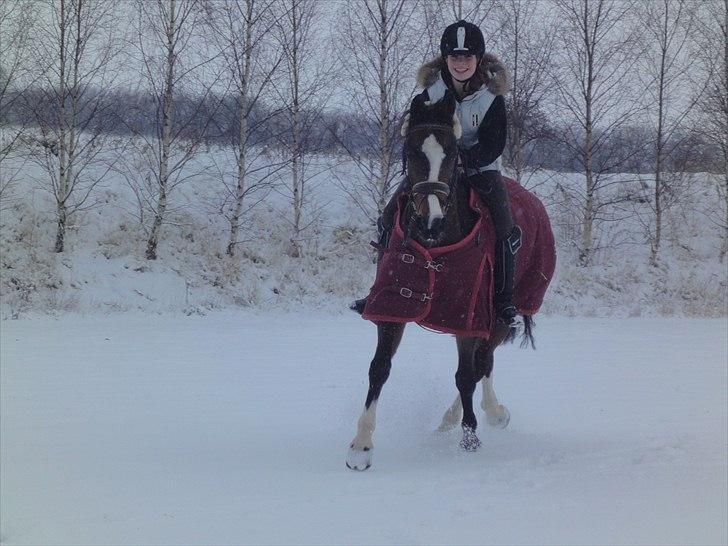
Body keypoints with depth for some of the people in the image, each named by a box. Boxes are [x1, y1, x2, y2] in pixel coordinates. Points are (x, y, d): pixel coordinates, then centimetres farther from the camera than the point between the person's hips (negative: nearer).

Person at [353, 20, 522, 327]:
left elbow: (493, 145, -16)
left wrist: (465, 160, -32)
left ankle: (504, 300, -7)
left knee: (504, 227, -21)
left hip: (479, 168, -2)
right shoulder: (431, 91, -9)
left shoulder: (492, 96, -13)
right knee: (389, 218, -10)